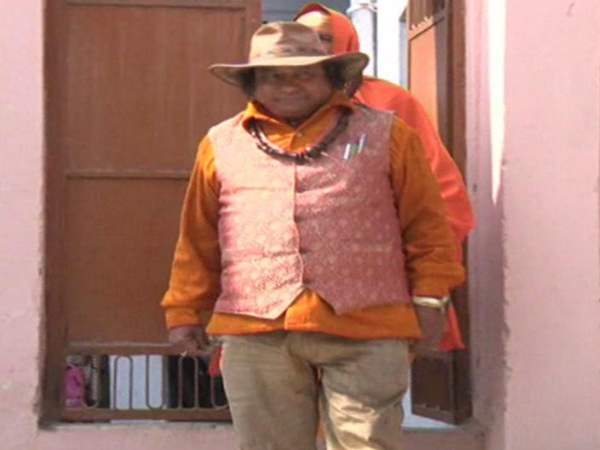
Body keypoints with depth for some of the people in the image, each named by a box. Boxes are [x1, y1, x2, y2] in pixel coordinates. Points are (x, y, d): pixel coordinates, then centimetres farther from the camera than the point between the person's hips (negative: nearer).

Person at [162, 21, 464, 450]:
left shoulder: (385, 135, 11)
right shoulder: (222, 144, 15)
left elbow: (427, 223, 9)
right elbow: (198, 242, 18)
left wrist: (429, 299, 2)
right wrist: (185, 312, 14)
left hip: (364, 331, -2)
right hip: (255, 332, 2)